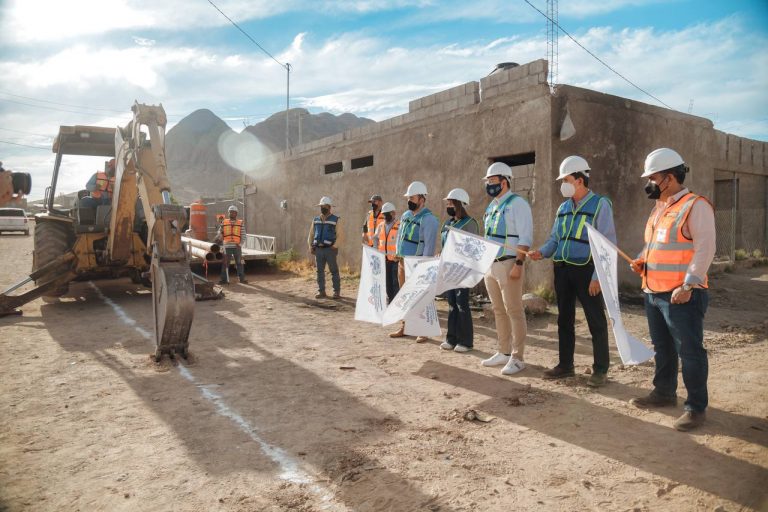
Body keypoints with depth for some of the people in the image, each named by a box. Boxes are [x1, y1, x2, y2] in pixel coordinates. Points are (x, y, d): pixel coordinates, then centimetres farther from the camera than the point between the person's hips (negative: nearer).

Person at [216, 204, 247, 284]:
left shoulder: (241, 223, 6)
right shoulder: (224, 222, 9)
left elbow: (243, 235, 2)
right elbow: (219, 232, 9)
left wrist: (240, 244, -10)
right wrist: (218, 238, -13)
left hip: (237, 247, -1)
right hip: (227, 246, 1)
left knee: (239, 263, 4)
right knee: (225, 263, 3)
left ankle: (242, 278, 12)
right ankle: (224, 279, 9)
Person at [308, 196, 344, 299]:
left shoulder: (335, 220, 1)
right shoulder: (316, 220, 13)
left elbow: (339, 235, -3)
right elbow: (311, 234, 17)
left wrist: (335, 246, -13)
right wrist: (311, 246, 7)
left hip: (330, 249, -4)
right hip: (318, 249, 4)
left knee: (334, 271, 0)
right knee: (320, 271, 7)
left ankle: (337, 291, 7)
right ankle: (321, 291, 14)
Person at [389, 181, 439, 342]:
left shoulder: (428, 219, -12)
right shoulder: (405, 215, 13)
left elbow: (429, 245, -17)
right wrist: (399, 256, 12)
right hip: (402, 262, 8)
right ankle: (404, 327, 25)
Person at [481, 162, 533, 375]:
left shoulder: (517, 203, -9)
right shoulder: (491, 206, 17)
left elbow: (525, 237, -16)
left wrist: (518, 264, -22)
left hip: (508, 265, -8)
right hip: (490, 265, 8)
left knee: (514, 311, -3)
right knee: (499, 311, 13)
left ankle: (517, 358, 4)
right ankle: (504, 352, 24)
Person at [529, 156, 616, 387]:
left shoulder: (599, 204, -6)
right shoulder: (563, 207, 13)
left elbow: (608, 244, -10)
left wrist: (598, 276, -17)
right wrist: (541, 252, -4)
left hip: (586, 270, -6)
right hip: (562, 269, 7)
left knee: (596, 321, 2)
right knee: (564, 318, 14)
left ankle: (600, 369, 15)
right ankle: (565, 365, 26)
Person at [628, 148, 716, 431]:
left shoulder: (695, 206, -12)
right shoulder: (659, 208, 15)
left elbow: (704, 249, -19)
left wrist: (688, 285, -24)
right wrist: (642, 260, 7)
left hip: (681, 295, -9)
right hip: (654, 292, 9)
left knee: (690, 351, 0)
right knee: (662, 348, 19)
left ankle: (696, 406, 11)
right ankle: (664, 392, 34)